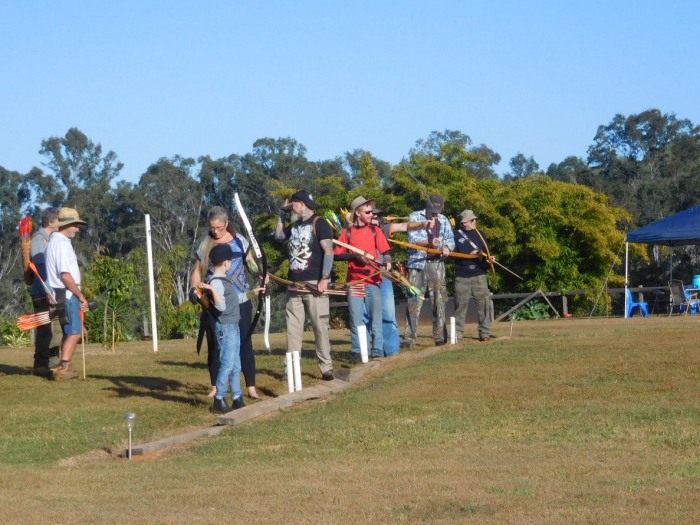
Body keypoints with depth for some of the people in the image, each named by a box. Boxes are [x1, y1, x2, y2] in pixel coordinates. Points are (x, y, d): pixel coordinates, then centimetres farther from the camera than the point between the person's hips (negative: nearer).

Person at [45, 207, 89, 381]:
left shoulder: (55, 241, 16)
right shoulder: (62, 243, -16)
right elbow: (65, 275, -21)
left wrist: (77, 296, 16)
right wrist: (81, 296, -14)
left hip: (62, 295, 10)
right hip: (67, 295, -10)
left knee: (70, 332, 13)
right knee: (74, 332, -11)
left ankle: (65, 368, 16)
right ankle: (63, 368, -15)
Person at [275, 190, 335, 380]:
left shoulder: (319, 223, -5)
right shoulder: (295, 225, 17)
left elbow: (329, 251, -12)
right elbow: (278, 235, 33)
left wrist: (324, 278, -19)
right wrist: (282, 214, 22)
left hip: (314, 284, -7)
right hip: (295, 284, 7)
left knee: (320, 326, -6)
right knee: (293, 327, 5)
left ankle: (326, 367, -3)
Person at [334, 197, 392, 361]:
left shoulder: (375, 231, 8)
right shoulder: (347, 232, 5)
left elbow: (385, 251, 4)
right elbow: (336, 255, 2)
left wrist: (387, 261, -17)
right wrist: (355, 256, -12)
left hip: (373, 280, 0)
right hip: (354, 280, 0)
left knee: (375, 316, -4)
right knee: (356, 317, 1)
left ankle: (377, 351, 0)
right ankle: (357, 352, 8)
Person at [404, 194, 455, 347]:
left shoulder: (443, 220, 14)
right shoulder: (415, 217, 2)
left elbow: (450, 239, 11)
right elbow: (413, 239, -10)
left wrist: (447, 247, -13)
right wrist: (430, 243, -26)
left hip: (437, 264, 3)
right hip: (417, 264, -3)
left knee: (439, 301, 3)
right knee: (414, 301, -6)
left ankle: (440, 336, 8)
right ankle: (410, 337, -6)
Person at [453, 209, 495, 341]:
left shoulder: (480, 235, 12)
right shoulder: (457, 236, 5)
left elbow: (486, 253, 10)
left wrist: (489, 259, -12)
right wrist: (470, 254, -16)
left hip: (479, 275, 1)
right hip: (462, 276, -1)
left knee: (484, 303, -5)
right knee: (460, 304, 2)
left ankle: (485, 333, 1)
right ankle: (457, 333, 9)